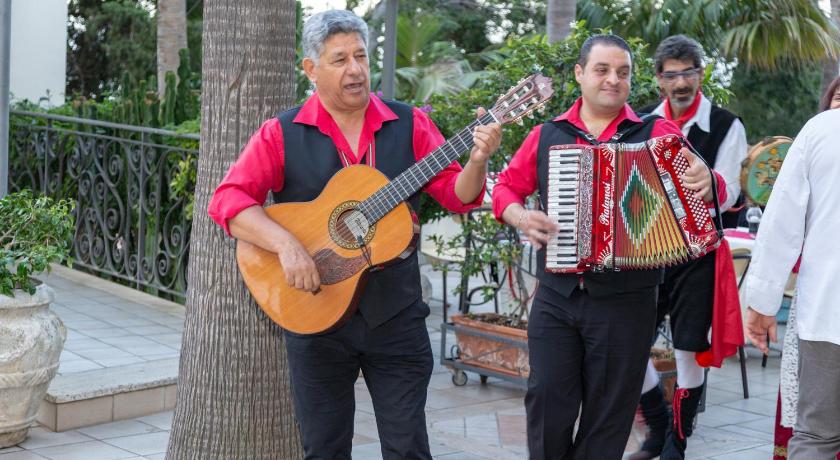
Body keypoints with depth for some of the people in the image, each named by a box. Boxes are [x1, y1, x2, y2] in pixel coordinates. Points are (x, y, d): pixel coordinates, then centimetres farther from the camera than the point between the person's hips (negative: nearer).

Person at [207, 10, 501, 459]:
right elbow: (228, 199, -11)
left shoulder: (409, 125, 2)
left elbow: (455, 194, -1)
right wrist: (286, 244, -25)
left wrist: (477, 161, -22)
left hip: (396, 315, 1)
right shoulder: (282, 134, -3)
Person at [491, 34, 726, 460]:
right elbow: (506, 186, 16)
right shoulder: (547, 135, 8)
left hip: (625, 301, -1)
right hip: (555, 297, 2)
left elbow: (698, 179, -5)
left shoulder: (655, 133, 1)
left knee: (607, 417, 8)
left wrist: (706, 184, -27)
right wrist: (520, 217, -4)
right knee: (547, 404, 0)